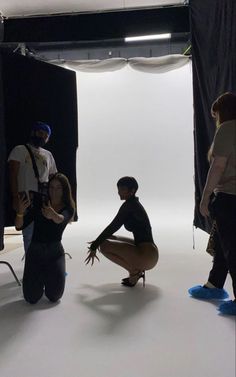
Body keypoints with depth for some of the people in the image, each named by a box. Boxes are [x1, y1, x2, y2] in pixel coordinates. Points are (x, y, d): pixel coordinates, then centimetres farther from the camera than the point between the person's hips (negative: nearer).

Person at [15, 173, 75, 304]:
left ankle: (48, 277, 28)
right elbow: (19, 226, -11)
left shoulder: (68, 208, -7)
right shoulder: (39, 204, -4)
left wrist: (53, 215, -56)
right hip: (35, 251, 1)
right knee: (32, 298, -4)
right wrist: (20, 212, -32)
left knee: (54, 296, -6)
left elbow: (61, 219, -31)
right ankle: (41, 278, 30)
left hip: (55, 253, 0)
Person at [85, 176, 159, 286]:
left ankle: (134, 271, -3)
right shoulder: (133, 203, 15)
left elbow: (113, 227, -15)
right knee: (108, 239, 18)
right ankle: (137, 270, 13)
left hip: (146, 256, -10)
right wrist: (97, 241, 21)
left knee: (104, 246, -13)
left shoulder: (129, 205, -14)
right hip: (147, 252, 10)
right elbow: (114, 227, 22)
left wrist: (94, 246, -7)